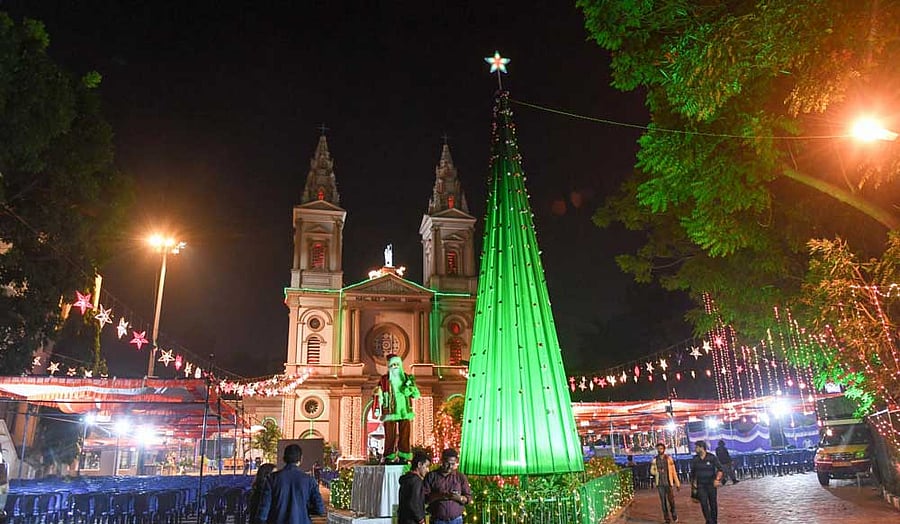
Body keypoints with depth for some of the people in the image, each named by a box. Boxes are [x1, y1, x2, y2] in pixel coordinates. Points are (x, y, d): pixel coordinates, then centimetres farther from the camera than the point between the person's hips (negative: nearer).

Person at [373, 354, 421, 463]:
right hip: (390, 412, -2)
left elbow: (416, 395, 9)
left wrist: (410, 387, -10)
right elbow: (378, 395, 1)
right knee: (390, 437, -2)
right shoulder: (384, 380, 5)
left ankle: (404, 457, 8)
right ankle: (389, 457, 6)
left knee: (405, 436, 1)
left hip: (405, 412, 2)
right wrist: (377, 409, -8)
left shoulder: (407, 378, 12)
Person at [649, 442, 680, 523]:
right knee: (663, 501, 4)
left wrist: (677, 484, -1)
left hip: (668, 483, -1)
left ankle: (674, 514, 26)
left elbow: (674, 472, 0)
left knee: (671, 500, -1)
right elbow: (651, 471, 10)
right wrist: (657, 471, -12)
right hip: (660, 483, 1)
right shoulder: (654, 460, 4)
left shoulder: (669, 458, -1)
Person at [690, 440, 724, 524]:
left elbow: (720, 469, -8)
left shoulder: (712, 458, -10)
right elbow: (692, 472, 13)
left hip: (711, 484, -2)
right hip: (700, 485, 2)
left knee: (713, 503, 8)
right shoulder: (695, 459, 0)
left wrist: (717, 479, -19)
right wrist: (693, 482, 12)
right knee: (703, 503, -9)